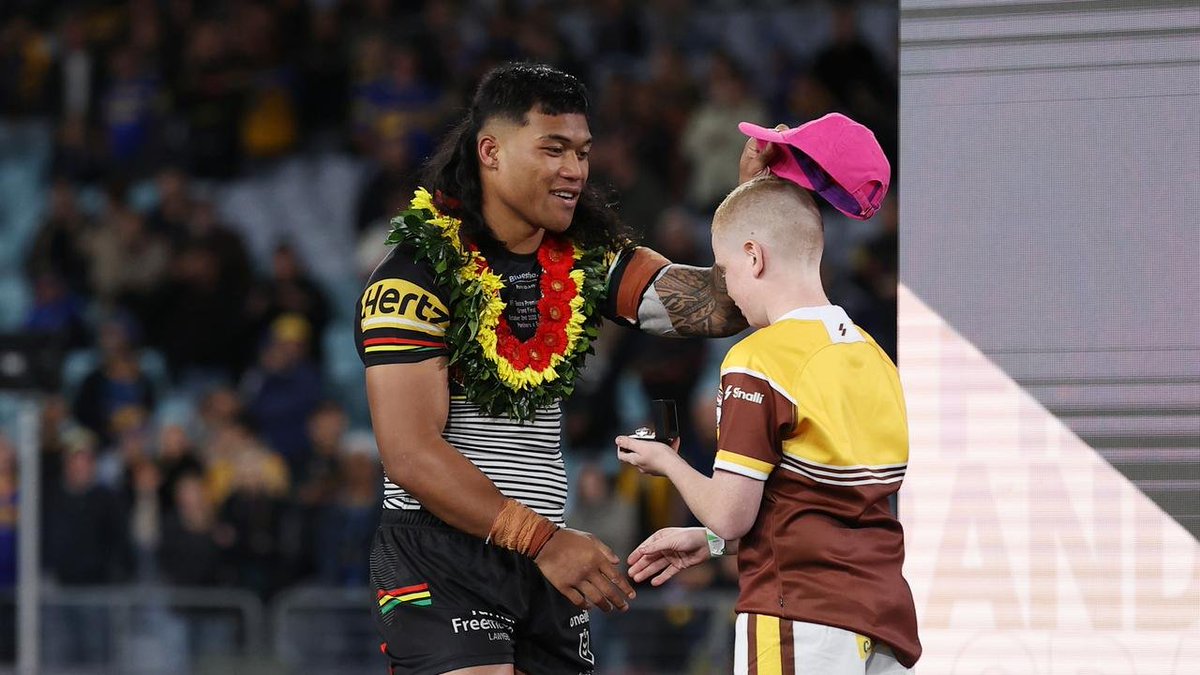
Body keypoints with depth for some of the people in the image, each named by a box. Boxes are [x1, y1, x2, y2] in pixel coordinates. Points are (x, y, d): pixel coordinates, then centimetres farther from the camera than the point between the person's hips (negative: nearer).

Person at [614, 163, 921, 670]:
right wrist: (710, 541, 23)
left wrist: (668, 463, 8)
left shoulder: (760, 360, -10)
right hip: (886, 619, 7)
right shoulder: (873, 356, 11)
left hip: (802, 614, -7)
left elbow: (730, 514, -12)